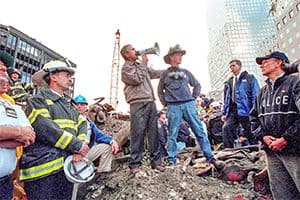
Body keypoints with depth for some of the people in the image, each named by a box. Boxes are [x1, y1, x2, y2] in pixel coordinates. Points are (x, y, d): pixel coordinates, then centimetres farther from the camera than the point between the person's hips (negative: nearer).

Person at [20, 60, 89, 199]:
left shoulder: (70, 104, 20)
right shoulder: (38, 100, -2)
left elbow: (82, 124, 9)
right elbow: (45, 129, -17)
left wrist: (79, 151, -9)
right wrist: (77, 145, -14)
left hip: (68, 166, 7)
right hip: (44, 168, -7)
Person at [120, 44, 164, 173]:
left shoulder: (140, 65, 25)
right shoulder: (126, 67, 2)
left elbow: (154, 73, 31)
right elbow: (137, 78, -12)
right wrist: (144, 63, -1)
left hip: (150, 102, 7)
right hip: (138, 103, -7)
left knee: (154, 132, 6)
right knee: (138, 133, -8)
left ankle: (156, 161, 13)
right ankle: (134, 164, 0)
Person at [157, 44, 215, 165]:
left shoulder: (185, 72, 17)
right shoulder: (165, 74, 10)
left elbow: (197, 85, 24)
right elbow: (160, 91, 17)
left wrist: (193, 97, 12)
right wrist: (165, 103, 7)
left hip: (189, 104, 2)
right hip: (173, 107, -2)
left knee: (199, 131, -1)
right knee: (172, 134, 1)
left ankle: (209, 155, 6)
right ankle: (171, 159, 10)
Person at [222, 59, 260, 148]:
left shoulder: (249, 78, 4)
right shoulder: (229, 82, 18)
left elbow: (255, 96, -3)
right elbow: (226, 99, 18)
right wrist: (224, 113, 10)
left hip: (245, 110, -4)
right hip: (232, 111, 4)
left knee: (249, 132, 3)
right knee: (226, 127, -14)